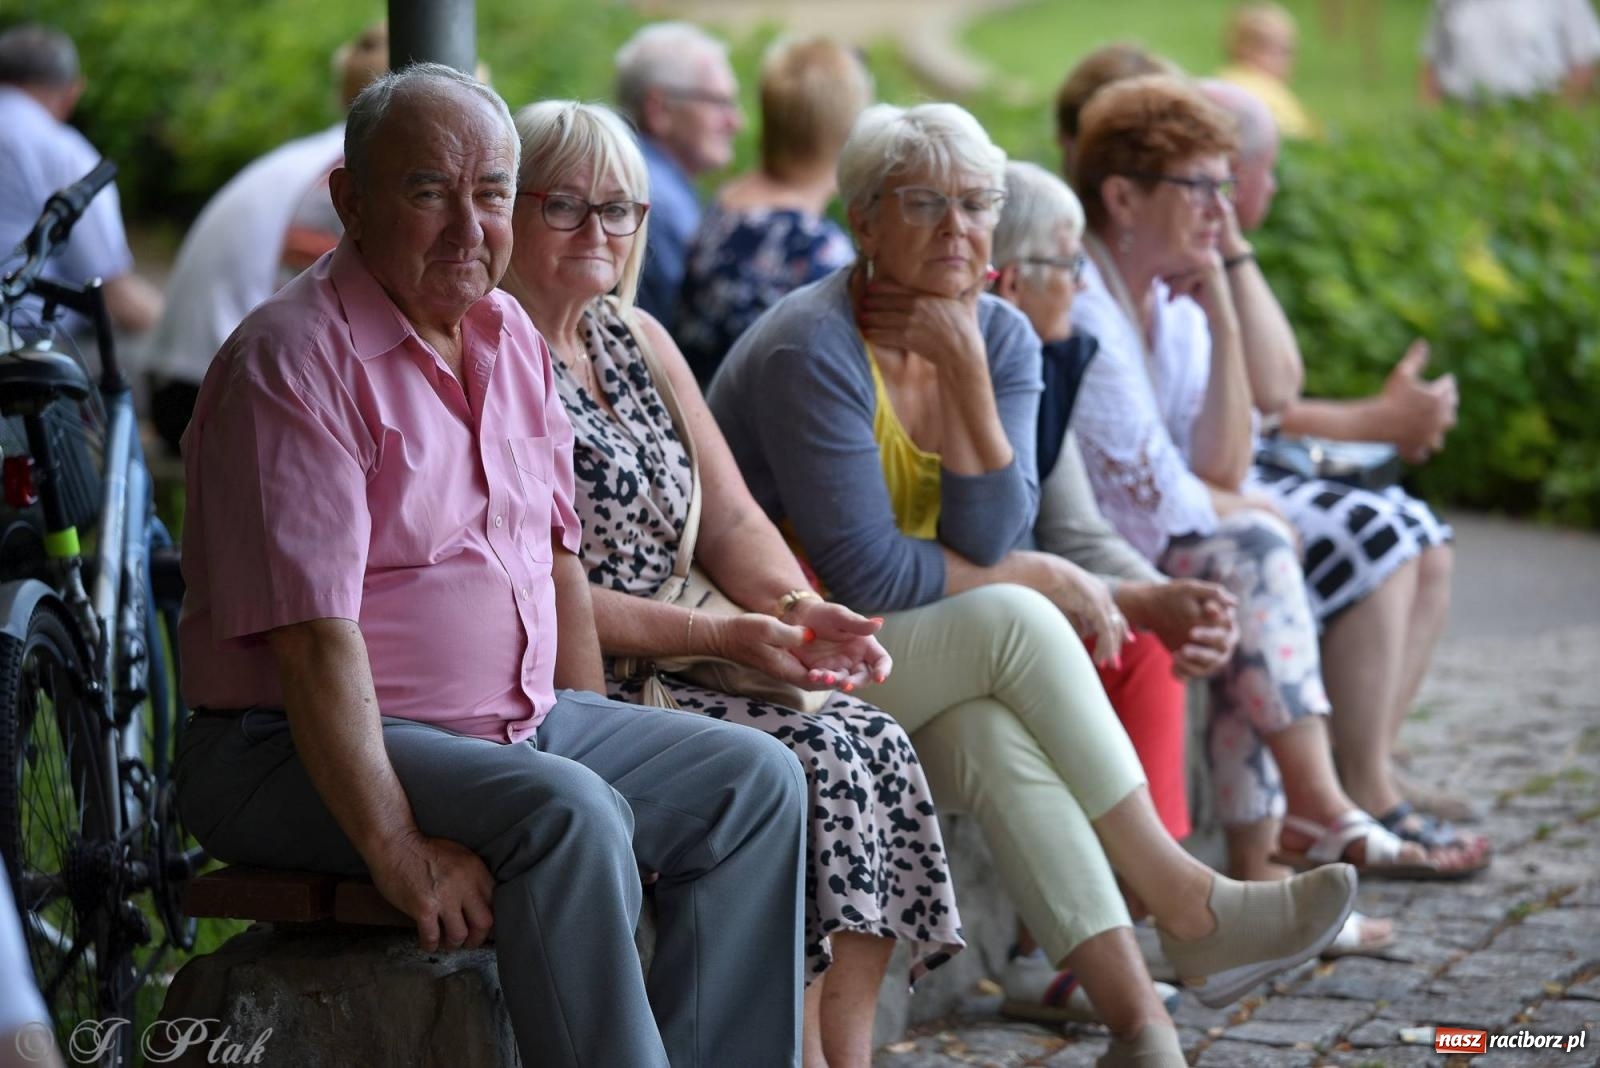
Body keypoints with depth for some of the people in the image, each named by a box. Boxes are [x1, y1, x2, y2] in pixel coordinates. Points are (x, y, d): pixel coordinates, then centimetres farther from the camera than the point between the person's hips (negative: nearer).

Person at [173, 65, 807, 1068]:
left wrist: (601, 744, 8)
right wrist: (398, 851, -28)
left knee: (755, 779, -2)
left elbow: (556, 555, 18)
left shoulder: (511, 337, 12)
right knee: (567, 815, -32)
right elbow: (315, 636, -23)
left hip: (525, 721, 9)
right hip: (300, 751, -9)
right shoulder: (296, 361, -16)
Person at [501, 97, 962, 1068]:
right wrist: (724, 637, -20)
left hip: (673, 664, 8)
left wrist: (800, 610, -6)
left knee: (875, 743, -14)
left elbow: (733, 523, 15)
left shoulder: (638, 341, 17)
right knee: (812, 757, -23)